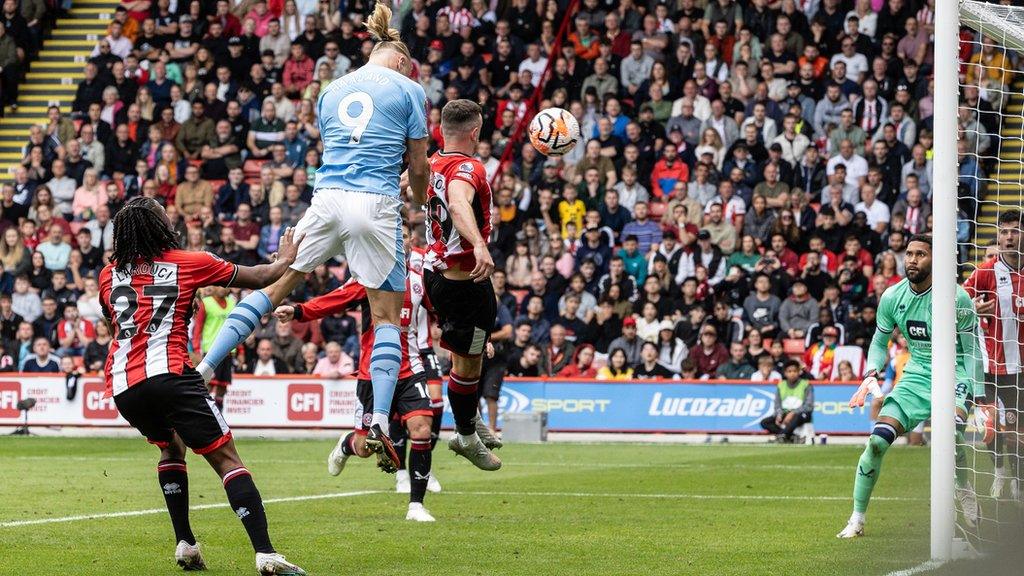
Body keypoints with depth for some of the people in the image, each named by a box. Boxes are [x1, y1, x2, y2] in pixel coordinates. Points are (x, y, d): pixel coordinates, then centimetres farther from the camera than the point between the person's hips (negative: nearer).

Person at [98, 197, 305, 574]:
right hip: (168, 374, -5)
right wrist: (285, 260, 38)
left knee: (170, 445, 30)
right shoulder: (189, 263, 8)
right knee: (226, 459, -6)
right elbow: (261, 278, 18)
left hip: (122, 386, 5)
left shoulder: (109, 275, 19)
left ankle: (185, 544, 19)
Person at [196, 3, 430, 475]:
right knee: (387, 315, 4)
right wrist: (419, 204, 27)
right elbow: (418, 167, 8)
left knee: (274, 285, 11)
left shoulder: (332, 91, 19)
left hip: (327, 200, 3)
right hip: (376, 206, -3)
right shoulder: (408, 90, 5)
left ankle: (204, 369, 1)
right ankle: (379, 421, -8)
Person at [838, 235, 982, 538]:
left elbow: (973, 349, -6)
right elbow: (880, 342, 14)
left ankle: (964, 491, -6)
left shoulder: (956, 297, -13)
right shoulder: (892, 297, -1)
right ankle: (857, 519, 1)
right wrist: (872, 374, -5)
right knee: (877, 441, -12)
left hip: (954, 374, -4)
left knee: (951, 429, -34)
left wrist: (980, 397, -11)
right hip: (915, 376, 4)